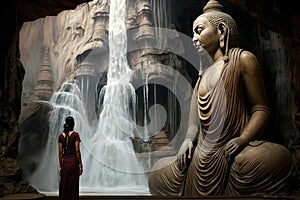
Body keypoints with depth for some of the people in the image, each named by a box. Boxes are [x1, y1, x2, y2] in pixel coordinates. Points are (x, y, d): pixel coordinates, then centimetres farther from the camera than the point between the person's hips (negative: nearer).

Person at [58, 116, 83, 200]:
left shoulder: (61, 136, 5)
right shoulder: (75, 135, -7)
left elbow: (60, 152, 5)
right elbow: (77, 150, -10)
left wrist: (60, 166, 10)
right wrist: (80, 165, -5)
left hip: (65, 162, 4)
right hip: (73, 162, -4)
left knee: (64, 186, 9)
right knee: (73, 187, 1)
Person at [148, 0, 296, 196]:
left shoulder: (243, 60, 0)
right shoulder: (203, 73, 19)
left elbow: (261, 109, -7)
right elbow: (195, 120, 13)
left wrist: (243, 139, -23)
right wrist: (188, 139, -7)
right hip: (204, 156, 7)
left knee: (278, 159, -36)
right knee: (157, 176, 12)